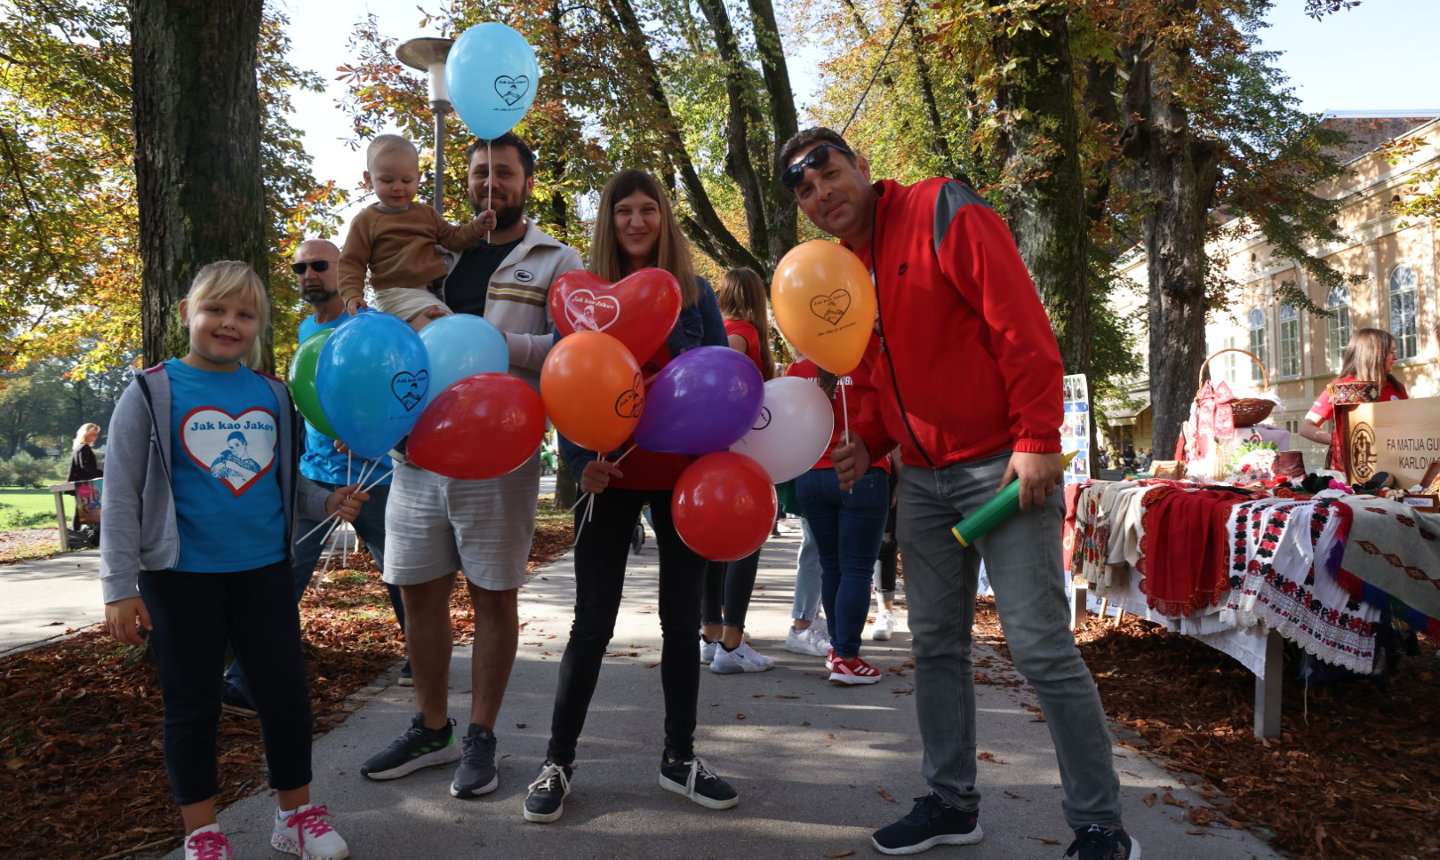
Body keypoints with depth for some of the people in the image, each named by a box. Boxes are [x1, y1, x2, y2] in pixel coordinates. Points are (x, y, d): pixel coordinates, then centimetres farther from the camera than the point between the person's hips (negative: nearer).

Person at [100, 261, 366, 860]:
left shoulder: (272, 395, 5)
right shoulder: (152, 393, -6)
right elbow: (122, 496, -6)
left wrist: (328, 502, -4)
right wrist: (120, 587, -9)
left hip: (263, 570, 4)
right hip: (181, 577, -3)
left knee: (286, 693, 9)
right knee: (192, 704, 10)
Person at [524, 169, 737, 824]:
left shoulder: (696, 293, 5)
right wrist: (580, 461, -14)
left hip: (684, 477, 2)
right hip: (612, 476, -1)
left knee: (682, 617, 9)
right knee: (593, 623, 1)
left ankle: (680, 757, 23)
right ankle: (558, 762, 16)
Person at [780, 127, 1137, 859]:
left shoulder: (944, 215, -10)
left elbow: (1021, 326, -16)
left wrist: (1037, 441, -19)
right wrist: (868, 444, 5)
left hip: (1004, 466, -7)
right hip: (922, 479, 7)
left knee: (1041, 646, -6)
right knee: (937, 644, 12)